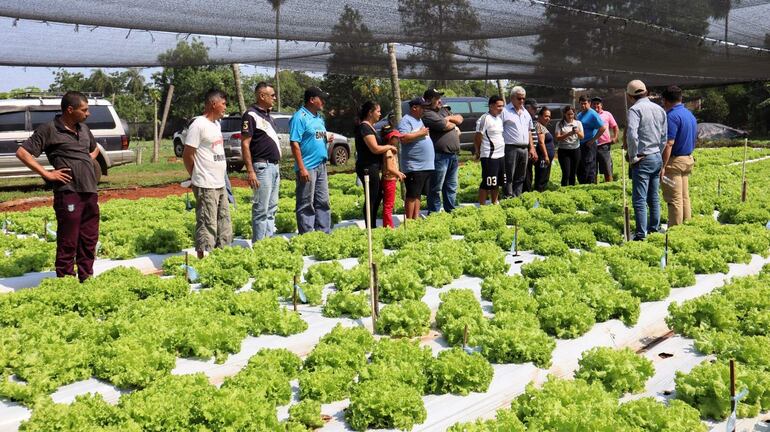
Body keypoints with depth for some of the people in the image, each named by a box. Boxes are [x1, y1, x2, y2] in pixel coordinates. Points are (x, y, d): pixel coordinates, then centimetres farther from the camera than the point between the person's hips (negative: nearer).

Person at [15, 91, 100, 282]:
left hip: (90, 192, 7)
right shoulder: (49, 129, -5)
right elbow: (22, 152, -8)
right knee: (68, 243, -3)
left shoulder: (83, 128, 16)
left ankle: (87, 278, 23)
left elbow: (94, 148, 36)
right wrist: (47, 174, -11)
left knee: (89, 240, 12)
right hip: (68, 192, -7)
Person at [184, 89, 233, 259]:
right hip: (206, 187, -9)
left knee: (224, 224, 14)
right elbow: (187, 155, -11)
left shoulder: (216, 124, 14)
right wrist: (197, 177, 0)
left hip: (220, 185, 9)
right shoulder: (198, 125, -13)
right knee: (207, 226, -6)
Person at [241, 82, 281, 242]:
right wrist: (250, 171, -21)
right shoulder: (251, 115, -11)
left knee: (272, 208, 12)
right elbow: (245, 144, -15)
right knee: (261, 209, -6)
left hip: (274, 166, 9)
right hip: (262, 167, -9)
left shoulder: (268, 115, 17)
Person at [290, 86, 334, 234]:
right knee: (306, 205, -1)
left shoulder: (319, 117, 14)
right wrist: (302, 168, -21)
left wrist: (327, 138, 2)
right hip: (307, 167, -9)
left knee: (323, 202, 13)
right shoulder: (300, 117, -12)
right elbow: (294, 144, -17)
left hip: (321, 166, 9)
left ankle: (325, 233, 21)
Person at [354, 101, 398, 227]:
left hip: (372, 168, 11)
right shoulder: (365, 127, -16)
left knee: (378, 195, 19)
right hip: (368, 168, -11)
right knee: (371, 199, -5)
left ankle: (373, 227, 27)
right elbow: (375, 148, -22)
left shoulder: (369, 127, 16)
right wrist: (389, 147, -7)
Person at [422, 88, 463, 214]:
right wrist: (454, 124, 4)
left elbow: (460, 119, 16)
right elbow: (445, 126, -16)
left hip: (453, 155, 9)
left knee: (451, 188, 15)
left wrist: (449, 118, -2)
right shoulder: (427, 114, -9)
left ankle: (451, 212, 24)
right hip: (439, 156, -9)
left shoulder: (444, 110, 19)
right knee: (436, 189, -2)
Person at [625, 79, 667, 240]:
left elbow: (632, 134, -24)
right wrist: (659, 153, 20)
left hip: (643, 160, -8)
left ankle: (641, 235, -7)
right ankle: (654, 229, 21)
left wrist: (633, 157, -15)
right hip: (657, 158, 8)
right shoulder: (659, 109, 12)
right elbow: (664, 136, 15)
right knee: (654, 197, 15)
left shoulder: (635, 109, -11)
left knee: (639, 200, -6)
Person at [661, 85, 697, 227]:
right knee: (684, 197, 13)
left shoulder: (672, 116, -17)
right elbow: (693, 139, 18)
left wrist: (663, 166, -23)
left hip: (674, 161, -9)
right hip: (688, 159, 9)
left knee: (674, 199, -4)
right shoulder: (690, 114, 12)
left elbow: (669, 143, -23)